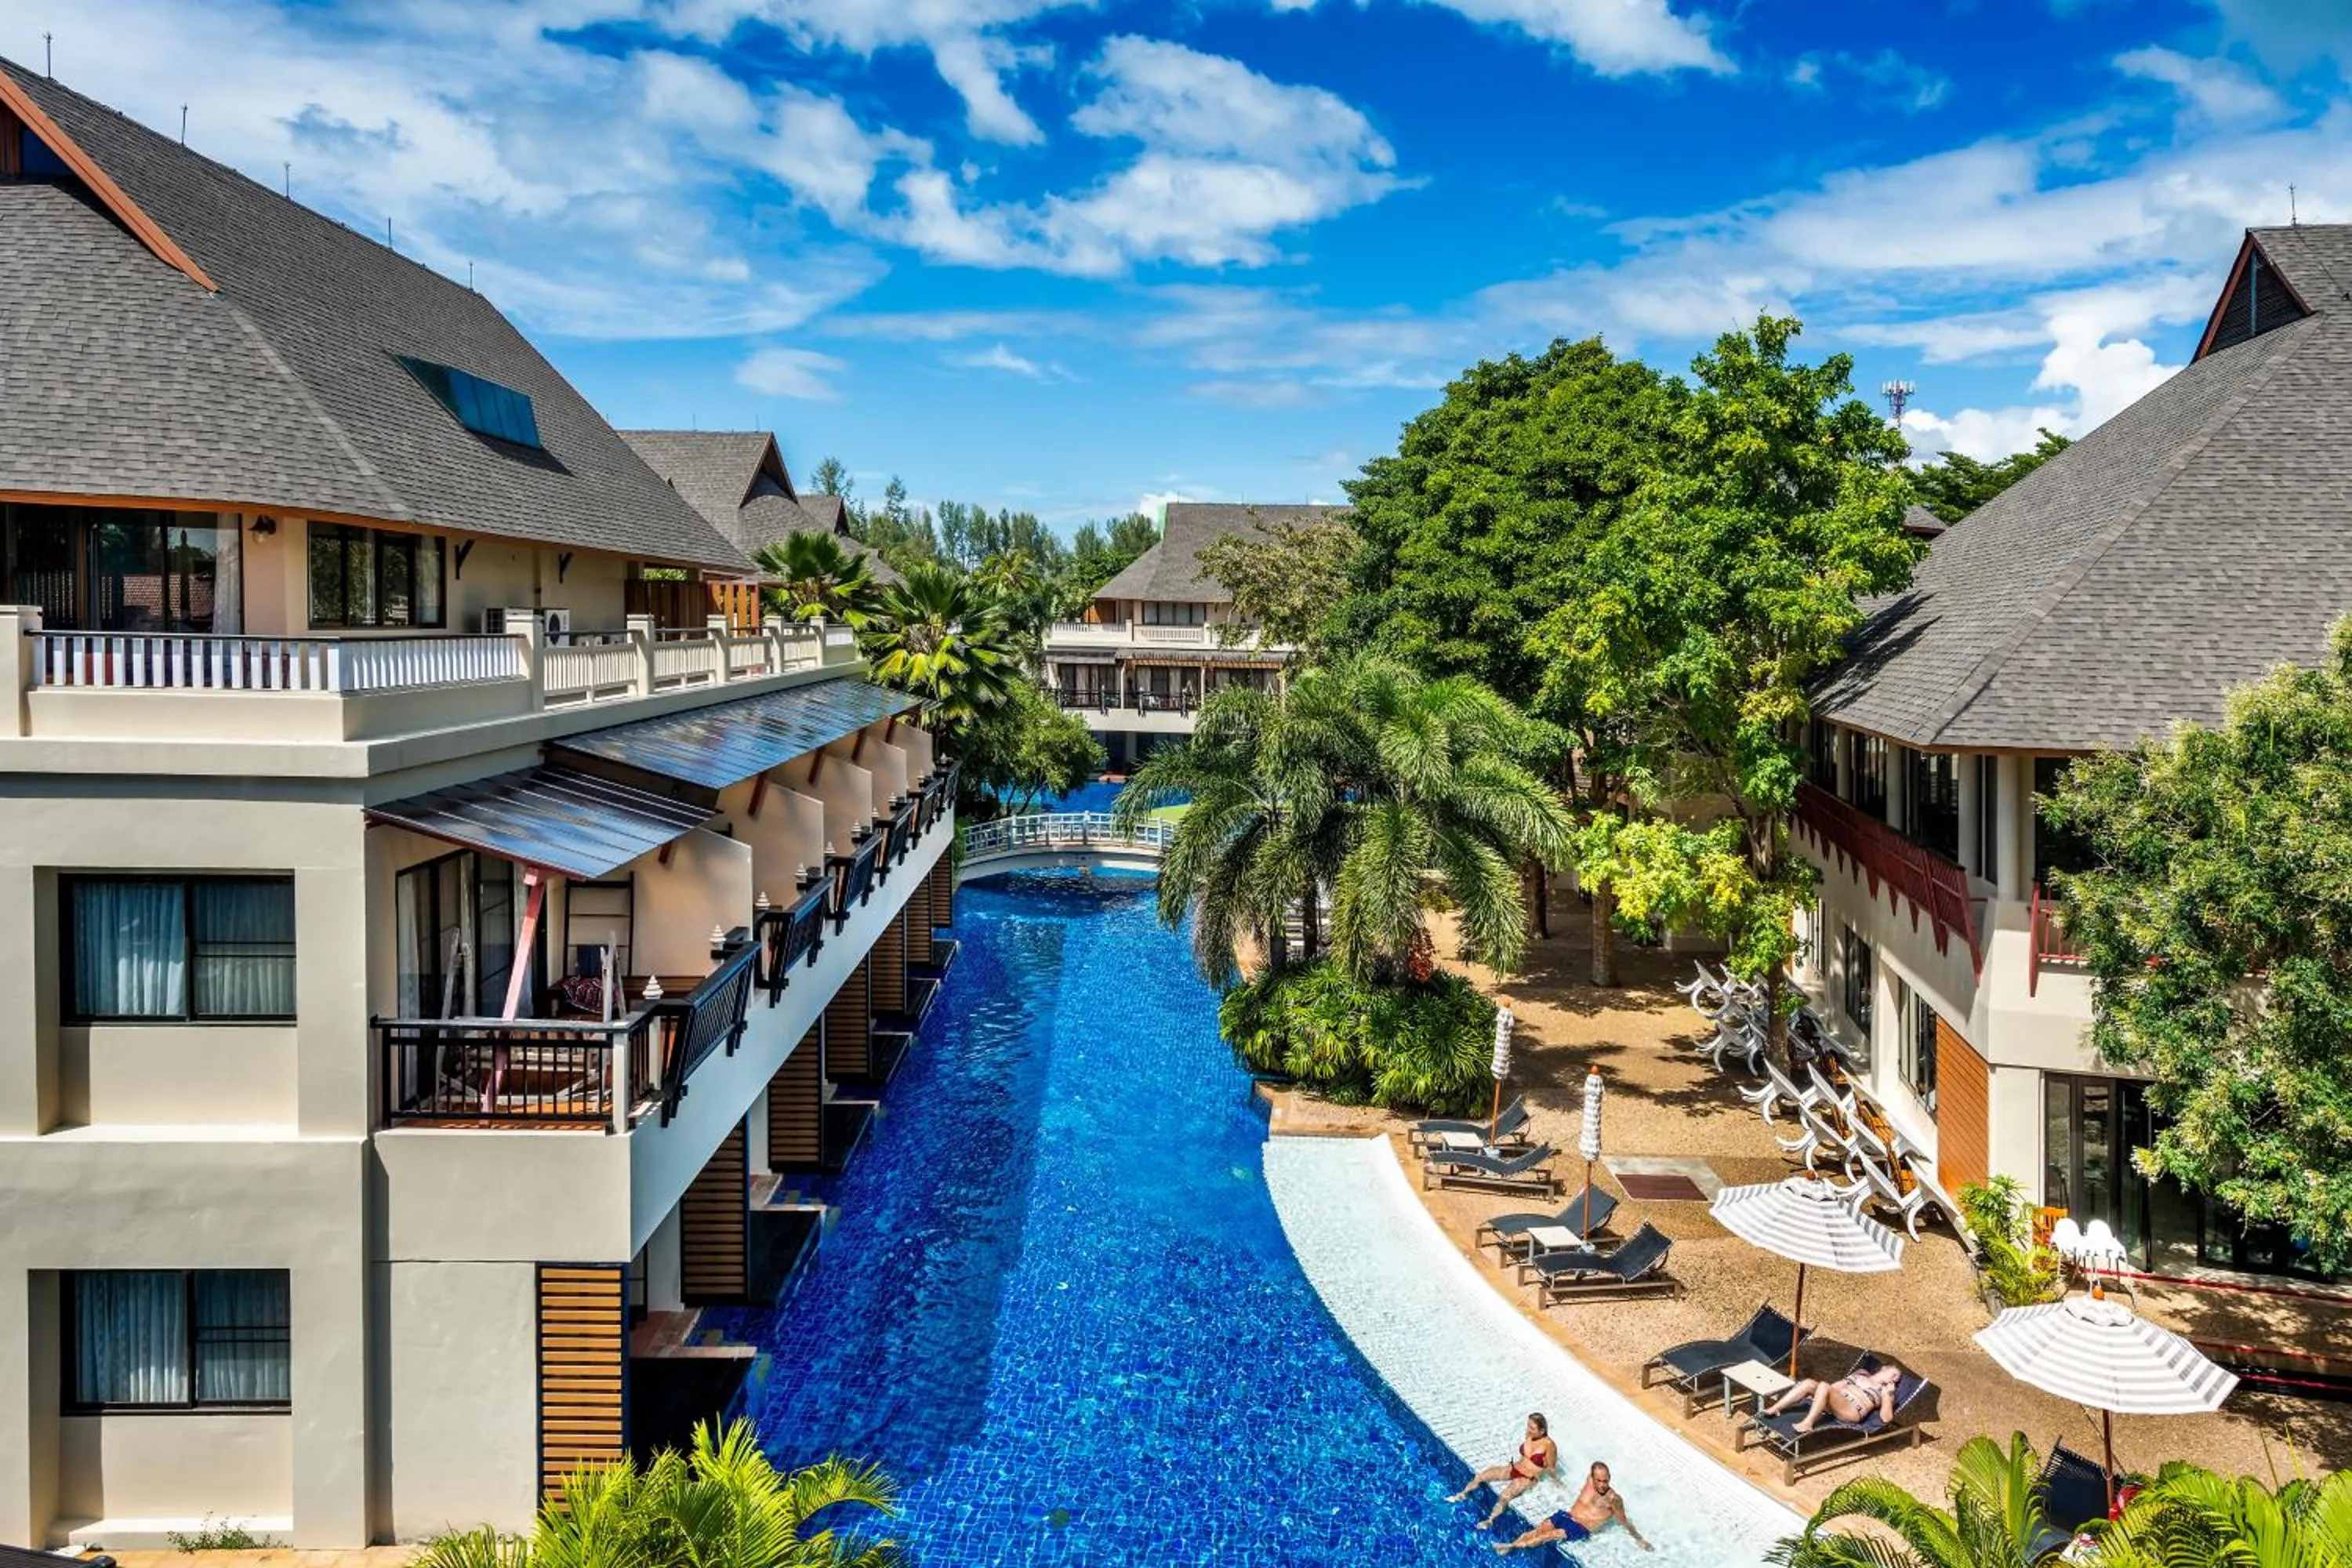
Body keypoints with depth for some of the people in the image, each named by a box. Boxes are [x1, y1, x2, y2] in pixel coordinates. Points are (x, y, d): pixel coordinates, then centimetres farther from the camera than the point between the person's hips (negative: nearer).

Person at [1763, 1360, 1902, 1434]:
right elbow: (1837, 1385, 26)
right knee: (1809, 1383, -24)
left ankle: (1808, 1424, -39)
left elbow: (1886, 1418, -2)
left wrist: (1887, 1394, -7)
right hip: (1834, 1403, 6)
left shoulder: (1886, 1392, 14)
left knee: (1824, 1386, -34)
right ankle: (1774, 1409, -28)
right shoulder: (1862, 1374, 29)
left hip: (1851, 1412, -6)